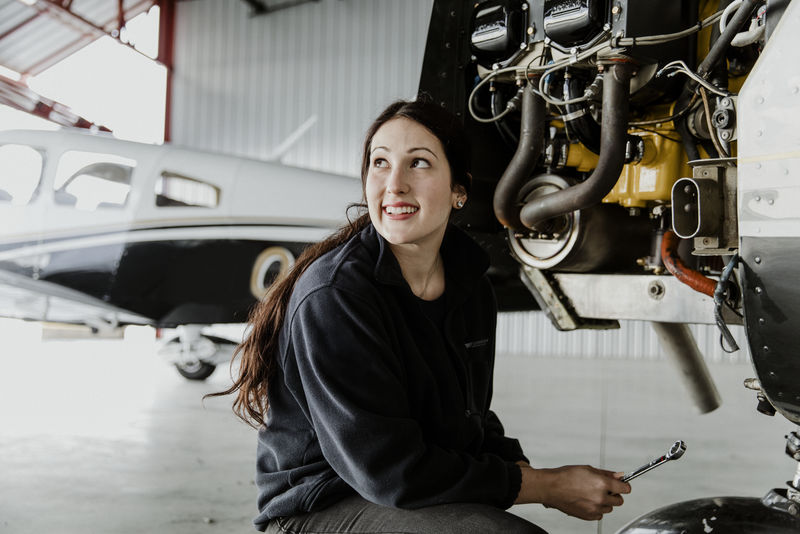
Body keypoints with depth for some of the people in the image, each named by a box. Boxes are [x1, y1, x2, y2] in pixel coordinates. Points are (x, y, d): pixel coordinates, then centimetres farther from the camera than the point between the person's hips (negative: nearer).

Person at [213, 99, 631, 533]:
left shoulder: (473, 289, 2)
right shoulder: (332, 297, -22)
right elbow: (390, 472, -23)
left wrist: (523, 471, -8)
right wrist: (548, 486, -17)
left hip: (431, 497, 7)